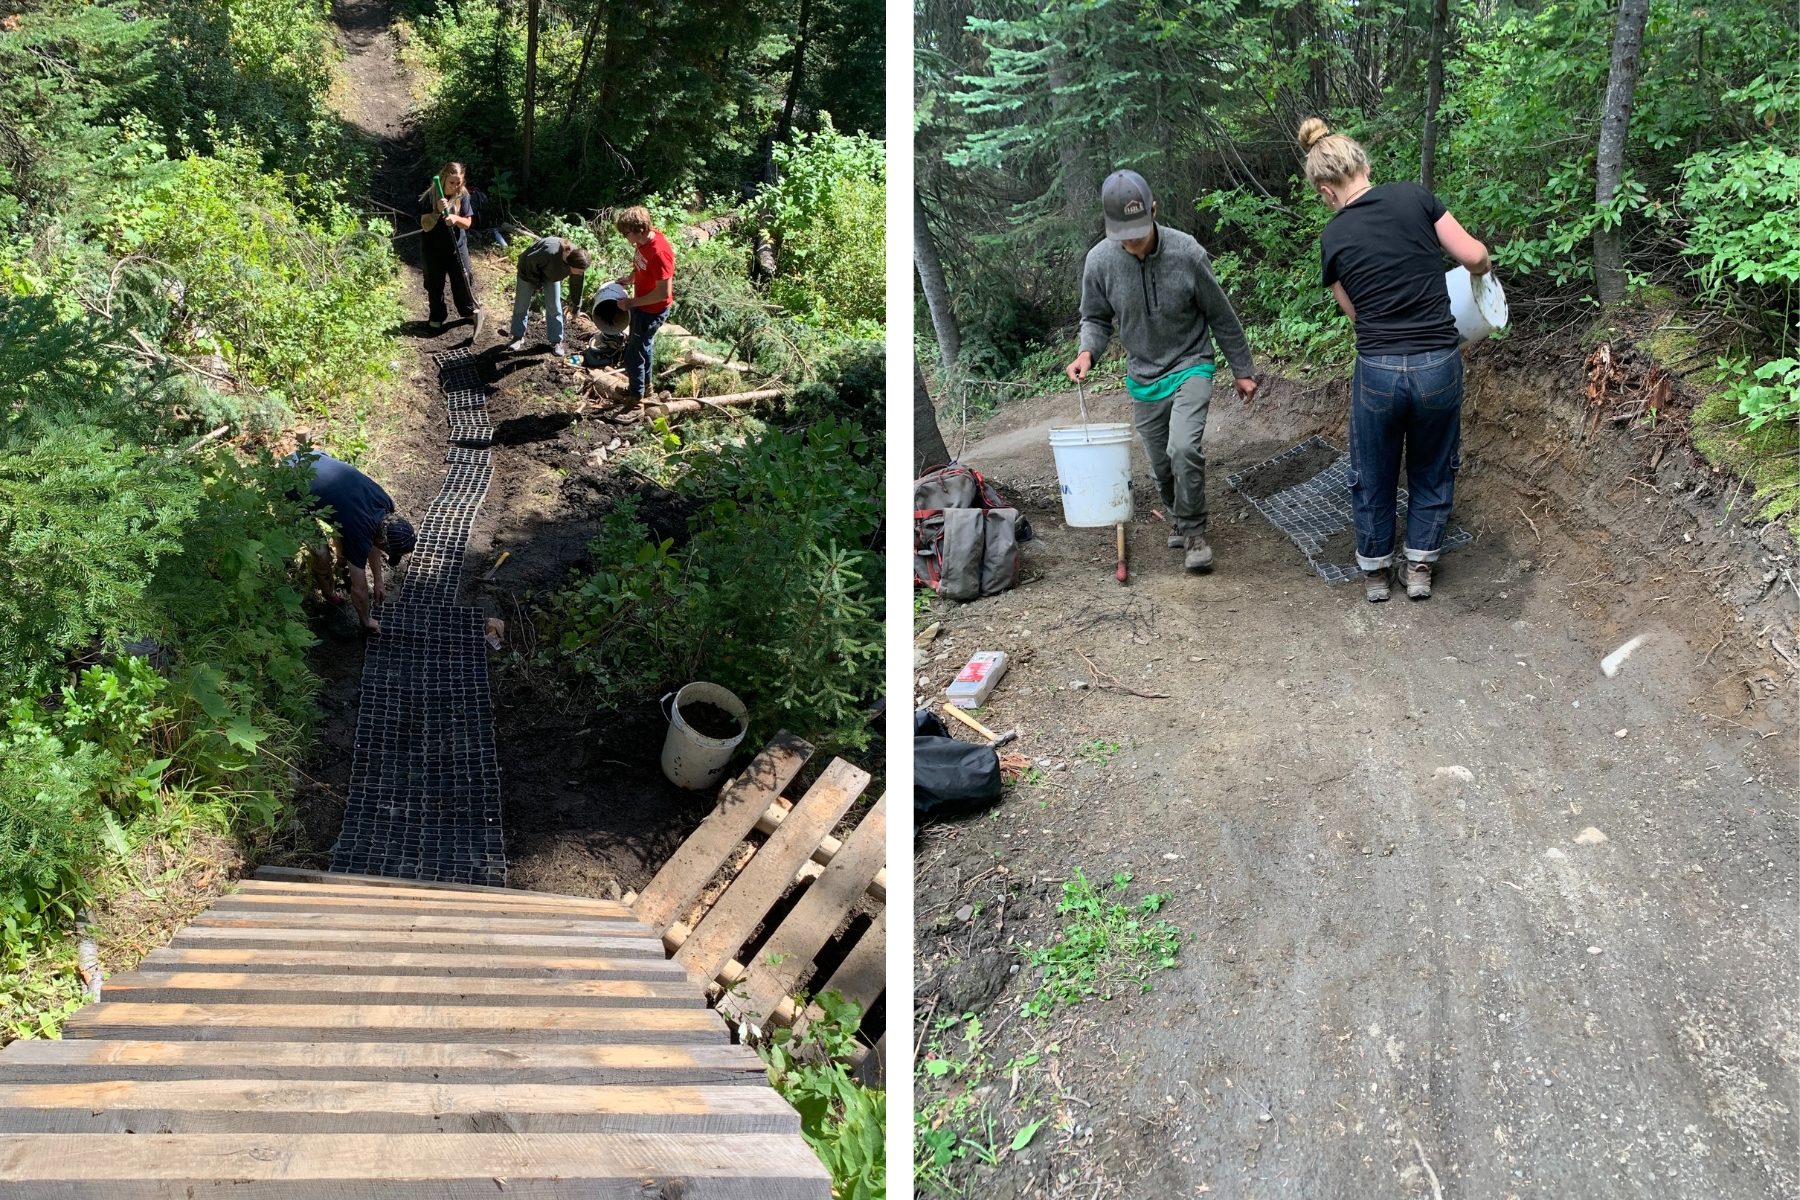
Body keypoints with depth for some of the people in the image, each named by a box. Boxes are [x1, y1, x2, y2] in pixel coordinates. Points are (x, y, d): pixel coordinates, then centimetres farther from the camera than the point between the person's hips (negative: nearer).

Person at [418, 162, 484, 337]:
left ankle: (469, 311, 36)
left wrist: (455, 218, -28)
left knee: (462, 281, 12)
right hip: (433, 249, -2)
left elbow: (467, 223, -7)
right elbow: (425, 226, -18)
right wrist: (438, 211, -34)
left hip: (457, 247, 2)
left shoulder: (463, 195, -9)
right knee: (435, 285, 12)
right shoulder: (430, 196, -17)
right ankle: (437, 317, 31)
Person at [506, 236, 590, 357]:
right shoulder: (550, 253, -47)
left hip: (551, 273, 4)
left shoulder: (577, 259, -29)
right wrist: (536, 283, -16)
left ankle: (556, 342, 13)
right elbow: (530, 261, -27)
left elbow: (577, 284, -11)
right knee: (521, 304, 6)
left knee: (554, 307, 2)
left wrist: (576, 306, 0)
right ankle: (518, 337, 21)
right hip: (529, 269, -4)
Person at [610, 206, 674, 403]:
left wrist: (632, 302, -24)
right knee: (641, 346, 27)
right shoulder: (644, 239, -7)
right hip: (641, 305, 9)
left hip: (652, 311, -9)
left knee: (634, 355, 2)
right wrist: (630, 278, 0)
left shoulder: (659, 253, -35)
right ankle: (644, 385, 48)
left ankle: (636, 399, 19)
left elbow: (664, 292, -31)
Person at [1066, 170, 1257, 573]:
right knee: (1160, 464, 12)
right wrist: (1087, 352, -19)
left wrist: (1242, 371, 2)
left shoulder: (1187, 253, -20)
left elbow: (1221, 317, -6)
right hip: (1144, 378, 3)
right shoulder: (1100, 261, -14)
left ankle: (1194, 532, -3)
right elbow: (1096, 318, 3)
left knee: (1184, 448, -23)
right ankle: (1177, 515, 43)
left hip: (1190, 367, -3)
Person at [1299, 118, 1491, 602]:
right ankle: (1419, 568, 28)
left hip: (1377, 371, 0)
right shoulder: (1414, 198, -3)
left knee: (1374, 476, 20)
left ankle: (1375, 572, 31)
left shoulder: (1332, 239, -1)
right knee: (1432, 472, 22)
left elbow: (1357, 312, 6)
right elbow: (1475, 256, -4)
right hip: (1438, 365, 1)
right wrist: (1482, 268, 19)